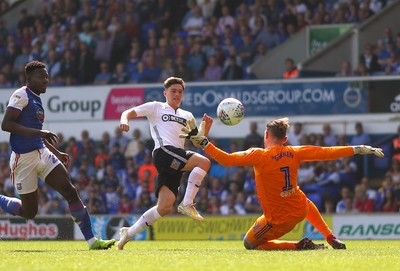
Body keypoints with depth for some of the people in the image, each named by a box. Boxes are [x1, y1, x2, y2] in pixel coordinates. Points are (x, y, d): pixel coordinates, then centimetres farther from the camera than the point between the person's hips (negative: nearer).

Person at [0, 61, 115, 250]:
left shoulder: (36, 99, 17)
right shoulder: (21, 95, -11)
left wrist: (57, 154, 26)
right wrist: (39, 133, -26)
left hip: (42, 153, 8)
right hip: (24, 158, -8)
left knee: (70, 192, -7)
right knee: (29, 212, 0)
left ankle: (91, 240, -9)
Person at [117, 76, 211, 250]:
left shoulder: (187, 116, 30)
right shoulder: (156, 108, 16)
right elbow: (129, 112, 10)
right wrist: (124, 120, -15)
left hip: (177, 162, 6)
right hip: (163, 152, -5)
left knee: (165, 207, -8)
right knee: (204, 162, -25)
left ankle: (129, 233, 3)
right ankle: (187, 204, -25)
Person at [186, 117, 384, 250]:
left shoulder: (260, 156, -19)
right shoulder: (295, 153, -6)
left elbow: (226, 159, -26)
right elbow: (327, 153, -1)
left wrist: (201, 139, -19)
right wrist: (359, 149, 8)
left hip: (279, 220, -6)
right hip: (299, 210, 6)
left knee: (250, 243, 17)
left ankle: (299, 246, -1)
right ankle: (332, 239, 31)